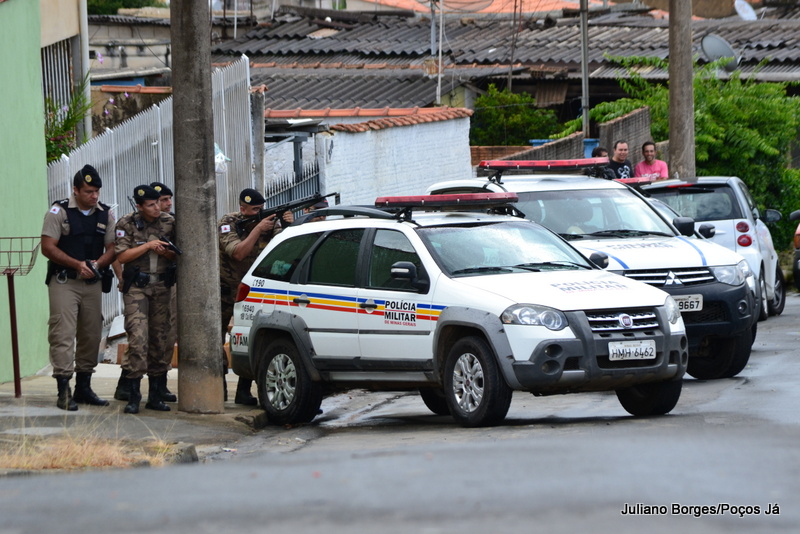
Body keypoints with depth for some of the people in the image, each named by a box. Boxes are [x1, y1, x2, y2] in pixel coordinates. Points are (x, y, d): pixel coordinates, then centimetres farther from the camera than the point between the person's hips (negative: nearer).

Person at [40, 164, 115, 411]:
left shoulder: (106, 215, 9)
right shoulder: (59, 211, -5)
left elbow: (112, 248, 9)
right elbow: (48, 247, -9)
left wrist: (97, 263, -12)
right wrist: (77, 264, -17)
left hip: (93, 283, 5)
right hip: (63, 282, -5)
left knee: (91, 335, 8)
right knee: (63, 334, -12)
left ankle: (83, 388, 18)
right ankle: (63, 391, -14)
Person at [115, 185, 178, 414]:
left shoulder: (169, 222, 7)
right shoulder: (127, 224, -3)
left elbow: (176, 256, 14)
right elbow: (122, 256, -10)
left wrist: (165, 253, -8)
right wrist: (148, 245, -15)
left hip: (161, 287, 4)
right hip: (136, 288, -4)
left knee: (160, 339, 4)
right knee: (138, 338, -13)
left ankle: (156, 395, 12)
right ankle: (133, 396, -11)